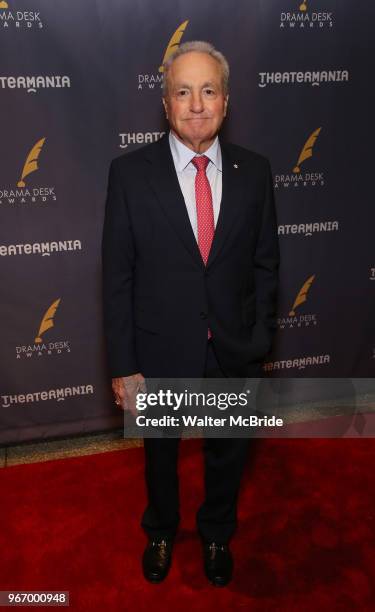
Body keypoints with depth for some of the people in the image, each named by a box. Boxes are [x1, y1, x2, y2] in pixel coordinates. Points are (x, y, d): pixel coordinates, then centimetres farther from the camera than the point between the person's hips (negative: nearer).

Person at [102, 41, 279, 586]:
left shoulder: (254, 172, -5)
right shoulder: (130, 173, -12)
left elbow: (265, 264, 1)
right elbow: (118, 276, -10)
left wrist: (260, 342, -1)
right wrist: (123, 365, -10)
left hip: (234, 353, 2)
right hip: (161, 351, -1)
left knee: (228, 453, 23)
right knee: (160, 451, 22)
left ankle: (217, 533, 53)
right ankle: (161, 531, 54)